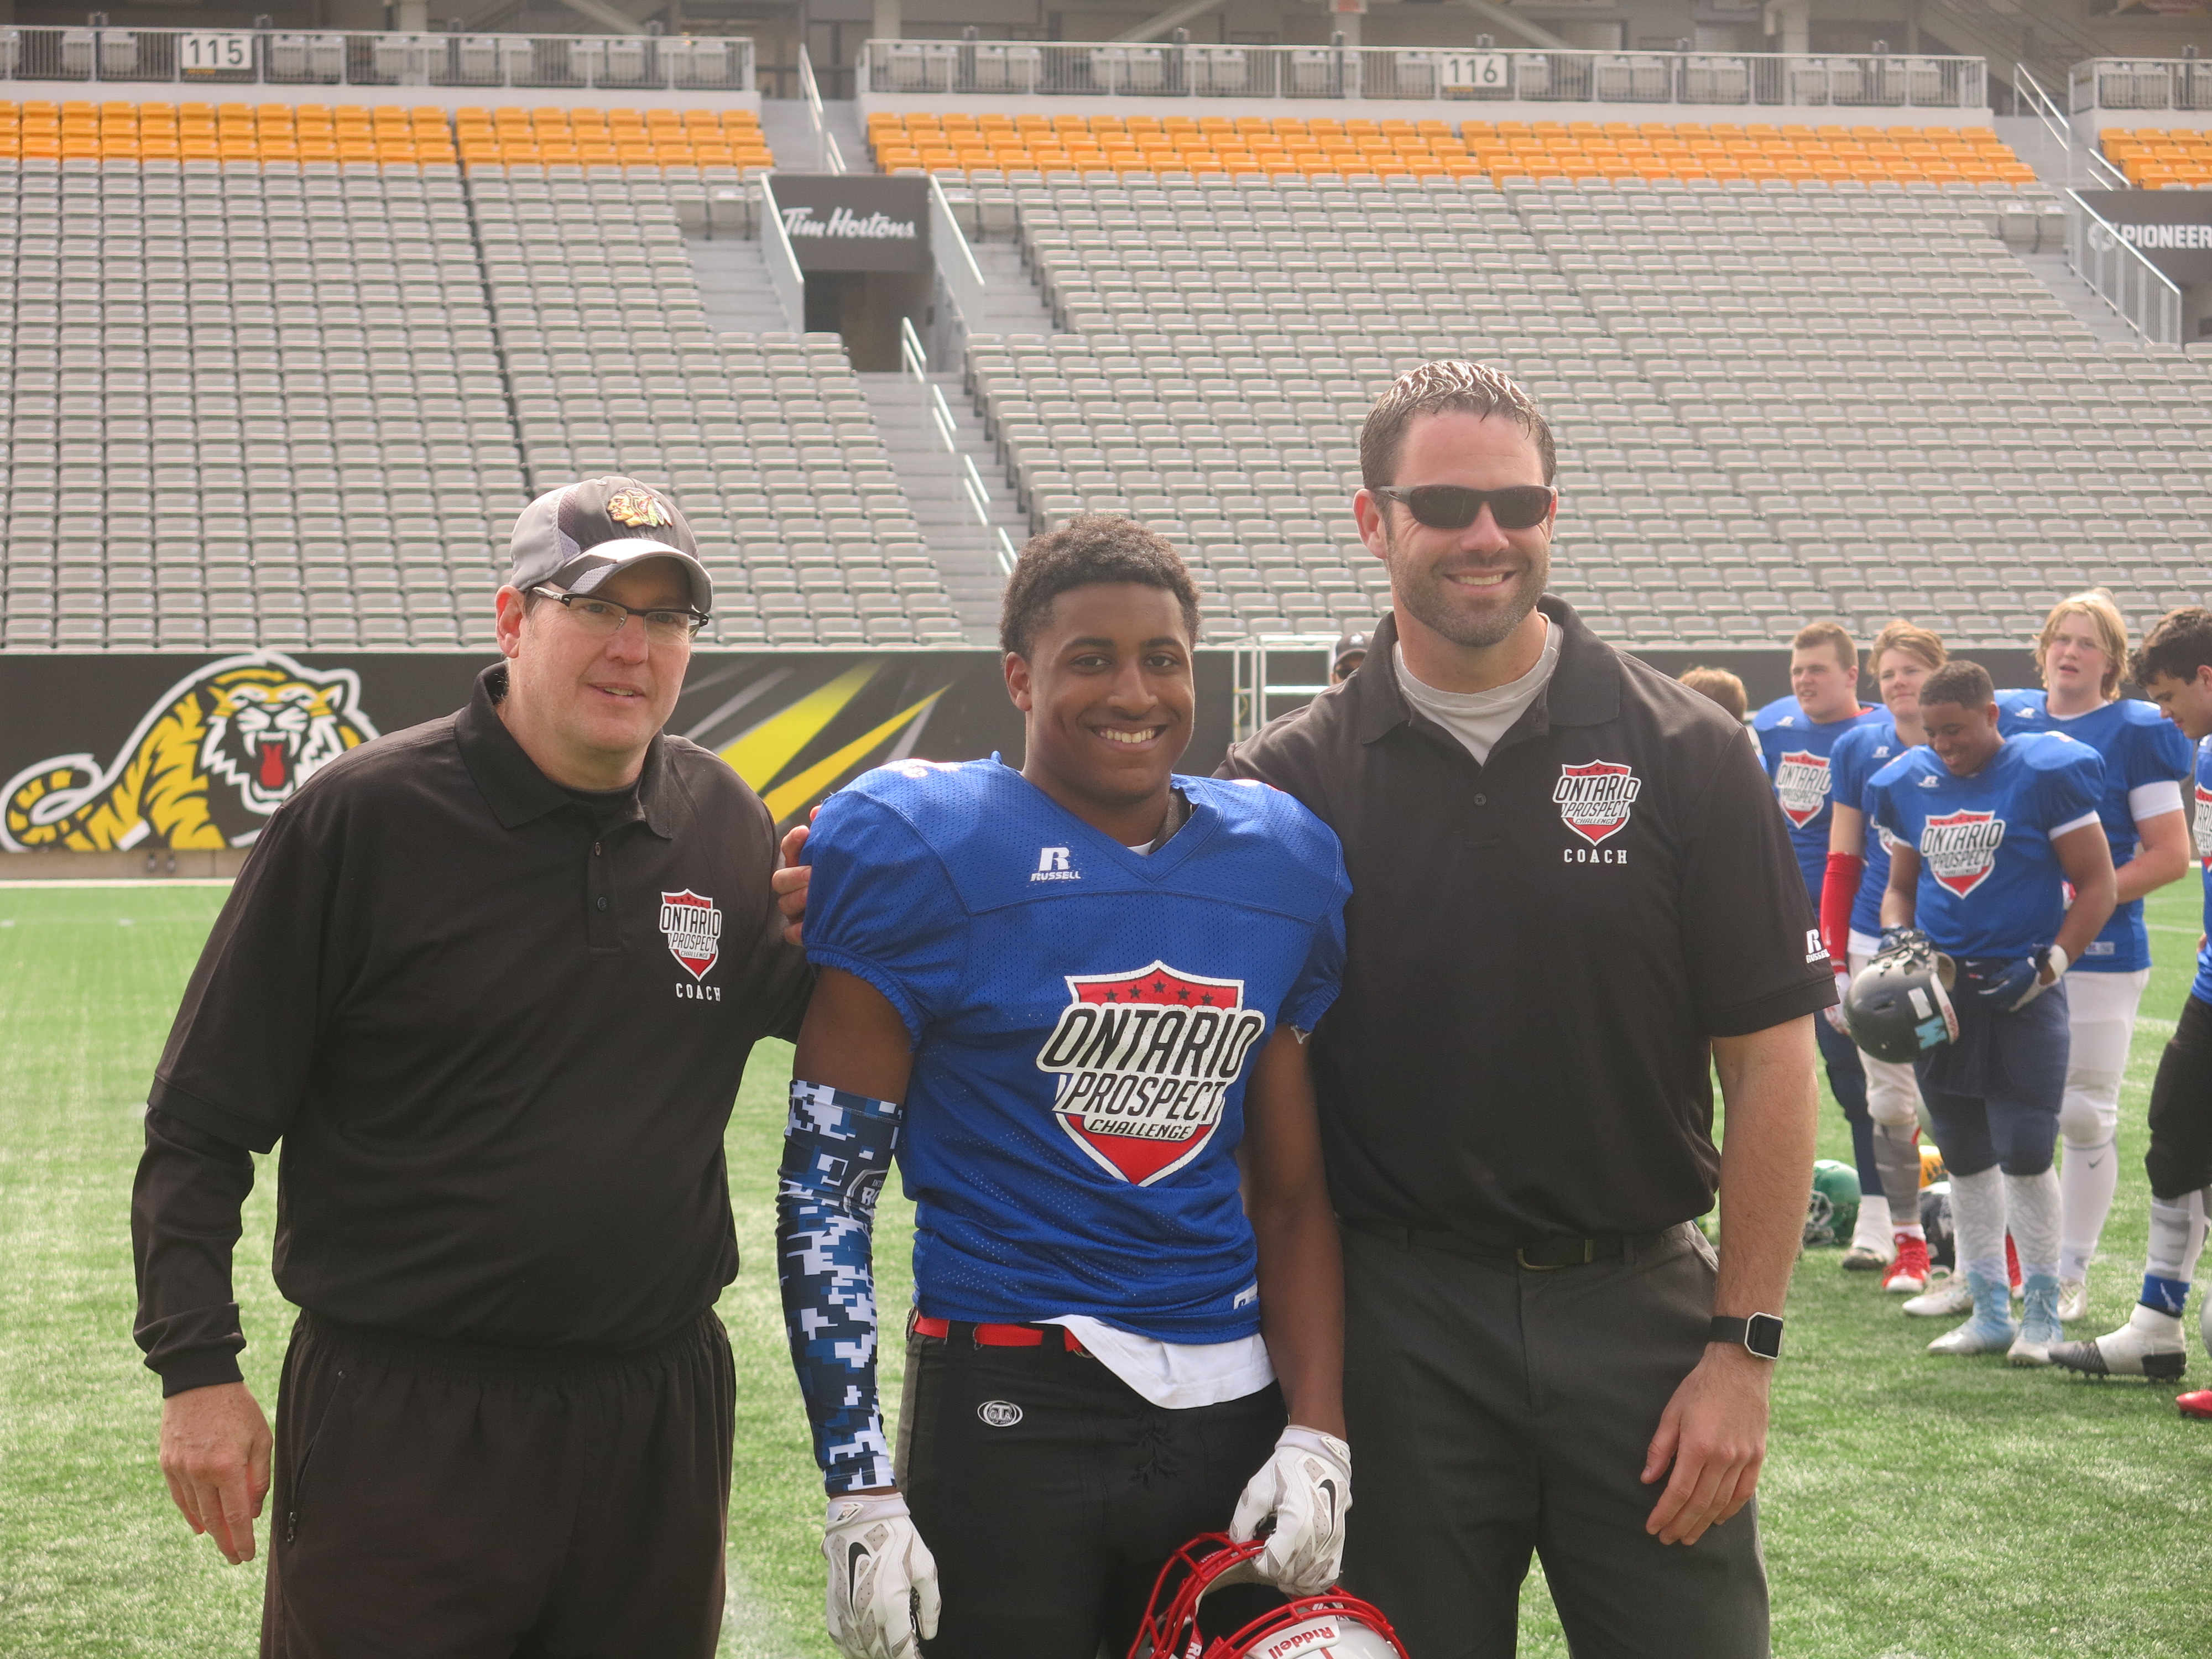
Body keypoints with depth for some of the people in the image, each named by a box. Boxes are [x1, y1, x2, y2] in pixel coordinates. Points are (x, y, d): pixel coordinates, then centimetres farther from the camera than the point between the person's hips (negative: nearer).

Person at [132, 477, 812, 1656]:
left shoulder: (726, 824, 6)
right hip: (400, 1417, -4)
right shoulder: (360, 816, -7)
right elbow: (200, 1124, -5)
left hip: (661, 1422, 5)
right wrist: (195, 1368, -10)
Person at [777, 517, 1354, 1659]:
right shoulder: (923, 857, -8)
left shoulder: (1282, 866, 7)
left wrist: (1316, 1434, 1)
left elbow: (1292, 1192, 12)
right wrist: (858, 1485, -11)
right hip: (1004, 1410, -4)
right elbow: (824, 1188, -7)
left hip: (1232, 1412, 5)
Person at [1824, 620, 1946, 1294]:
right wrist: (1834, 960, 3)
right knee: (1891, 1103, 4)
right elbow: (1842, 864, 7)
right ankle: (1907, 1242, 15)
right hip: (1877, 941, 2)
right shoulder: (1857, 749, 4)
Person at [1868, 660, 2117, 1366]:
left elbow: (2096, 886, -5)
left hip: (2021, 992, -5)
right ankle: (1989, 1311, 21)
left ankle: (2042, 1311, 9)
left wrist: (2046, 967, -14)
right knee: (1965, 1159, 10)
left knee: (2024, 1154, -6)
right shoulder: (1909, 783, 8)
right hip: (1941, 995, 5)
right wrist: (1898, 936, 0)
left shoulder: (2048, 774, -8)